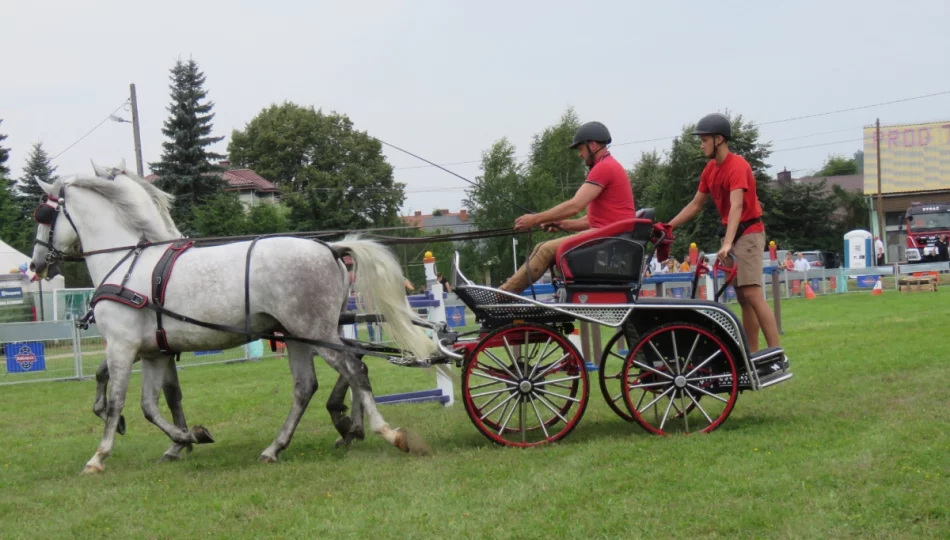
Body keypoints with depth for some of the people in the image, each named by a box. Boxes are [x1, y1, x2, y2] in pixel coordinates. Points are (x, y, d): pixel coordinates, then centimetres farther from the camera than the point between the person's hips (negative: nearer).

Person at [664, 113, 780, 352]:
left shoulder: (737, 166, -17)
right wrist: (668, 226, 8)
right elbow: (695, 204, 16)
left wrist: (728, 244, -40)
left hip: (748, 233, -9)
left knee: (753, 295, -17)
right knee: (743, 298, 7)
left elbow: (736, 206, -29)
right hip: (731, 234, 9)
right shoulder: (710, 169, 8)